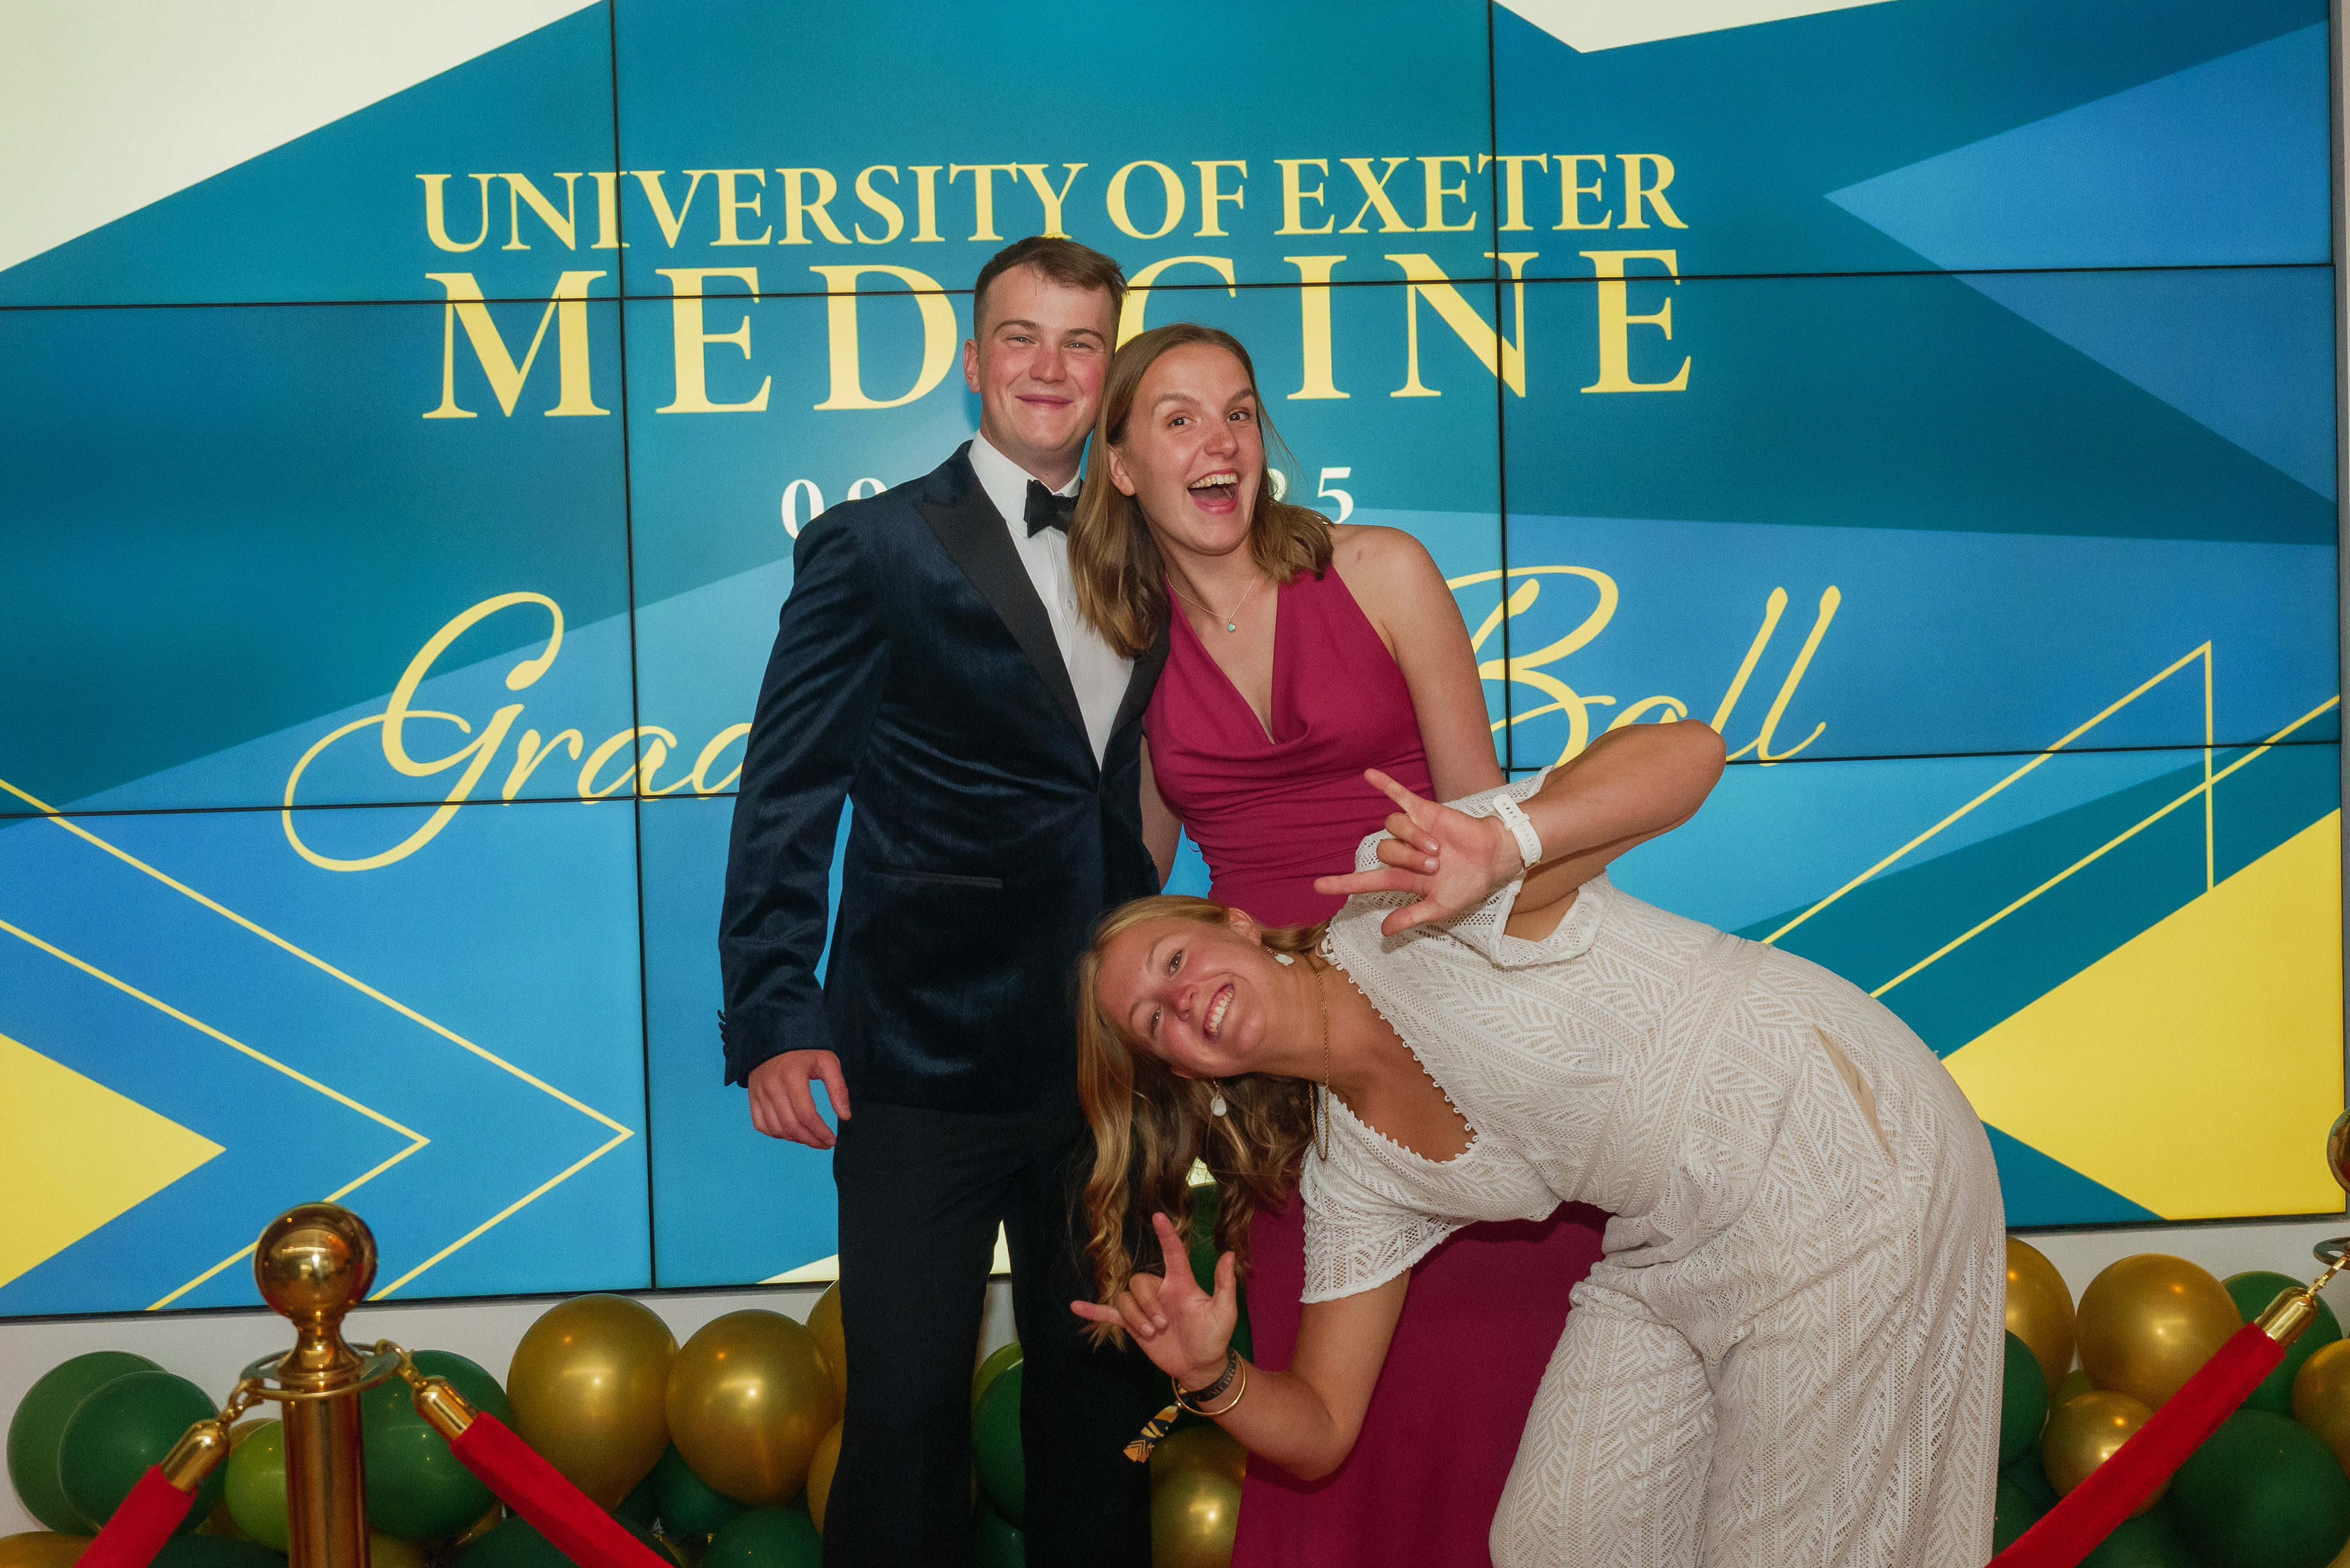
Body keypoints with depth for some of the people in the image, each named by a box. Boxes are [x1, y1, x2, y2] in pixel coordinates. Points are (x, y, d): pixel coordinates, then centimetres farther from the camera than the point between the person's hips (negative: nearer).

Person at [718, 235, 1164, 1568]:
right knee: (910, 1408, 5)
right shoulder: (873, 547, -3)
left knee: (1107, 1392, 17)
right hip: (926, 1060, -4)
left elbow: (1139, 788, 12)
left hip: (1106, 1058, 5)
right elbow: (787, 798, -6)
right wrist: (773, 1016, -15)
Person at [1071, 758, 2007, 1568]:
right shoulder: (1350, 1179, 2)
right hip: (1680, 1255, 7)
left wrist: (1502, 845, -44)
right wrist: (1213, 1377, -15)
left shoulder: (1398, 892, -19)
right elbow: (1319, 1432, 5)